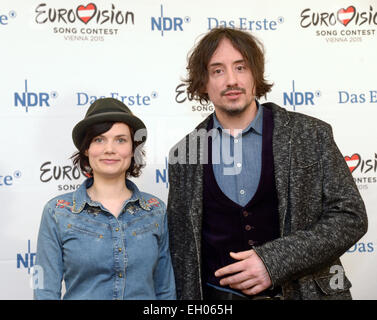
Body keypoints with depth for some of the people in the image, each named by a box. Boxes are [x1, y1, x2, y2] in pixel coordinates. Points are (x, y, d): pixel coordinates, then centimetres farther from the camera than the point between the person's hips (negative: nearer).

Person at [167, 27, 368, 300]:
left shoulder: (311, 135, -7)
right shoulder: (183, 154, -3)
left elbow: (350, 216, -8)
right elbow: (181, 245, 3)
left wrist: (275, 261, -18)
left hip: (304, 290, 0)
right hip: (220, 293, 1)